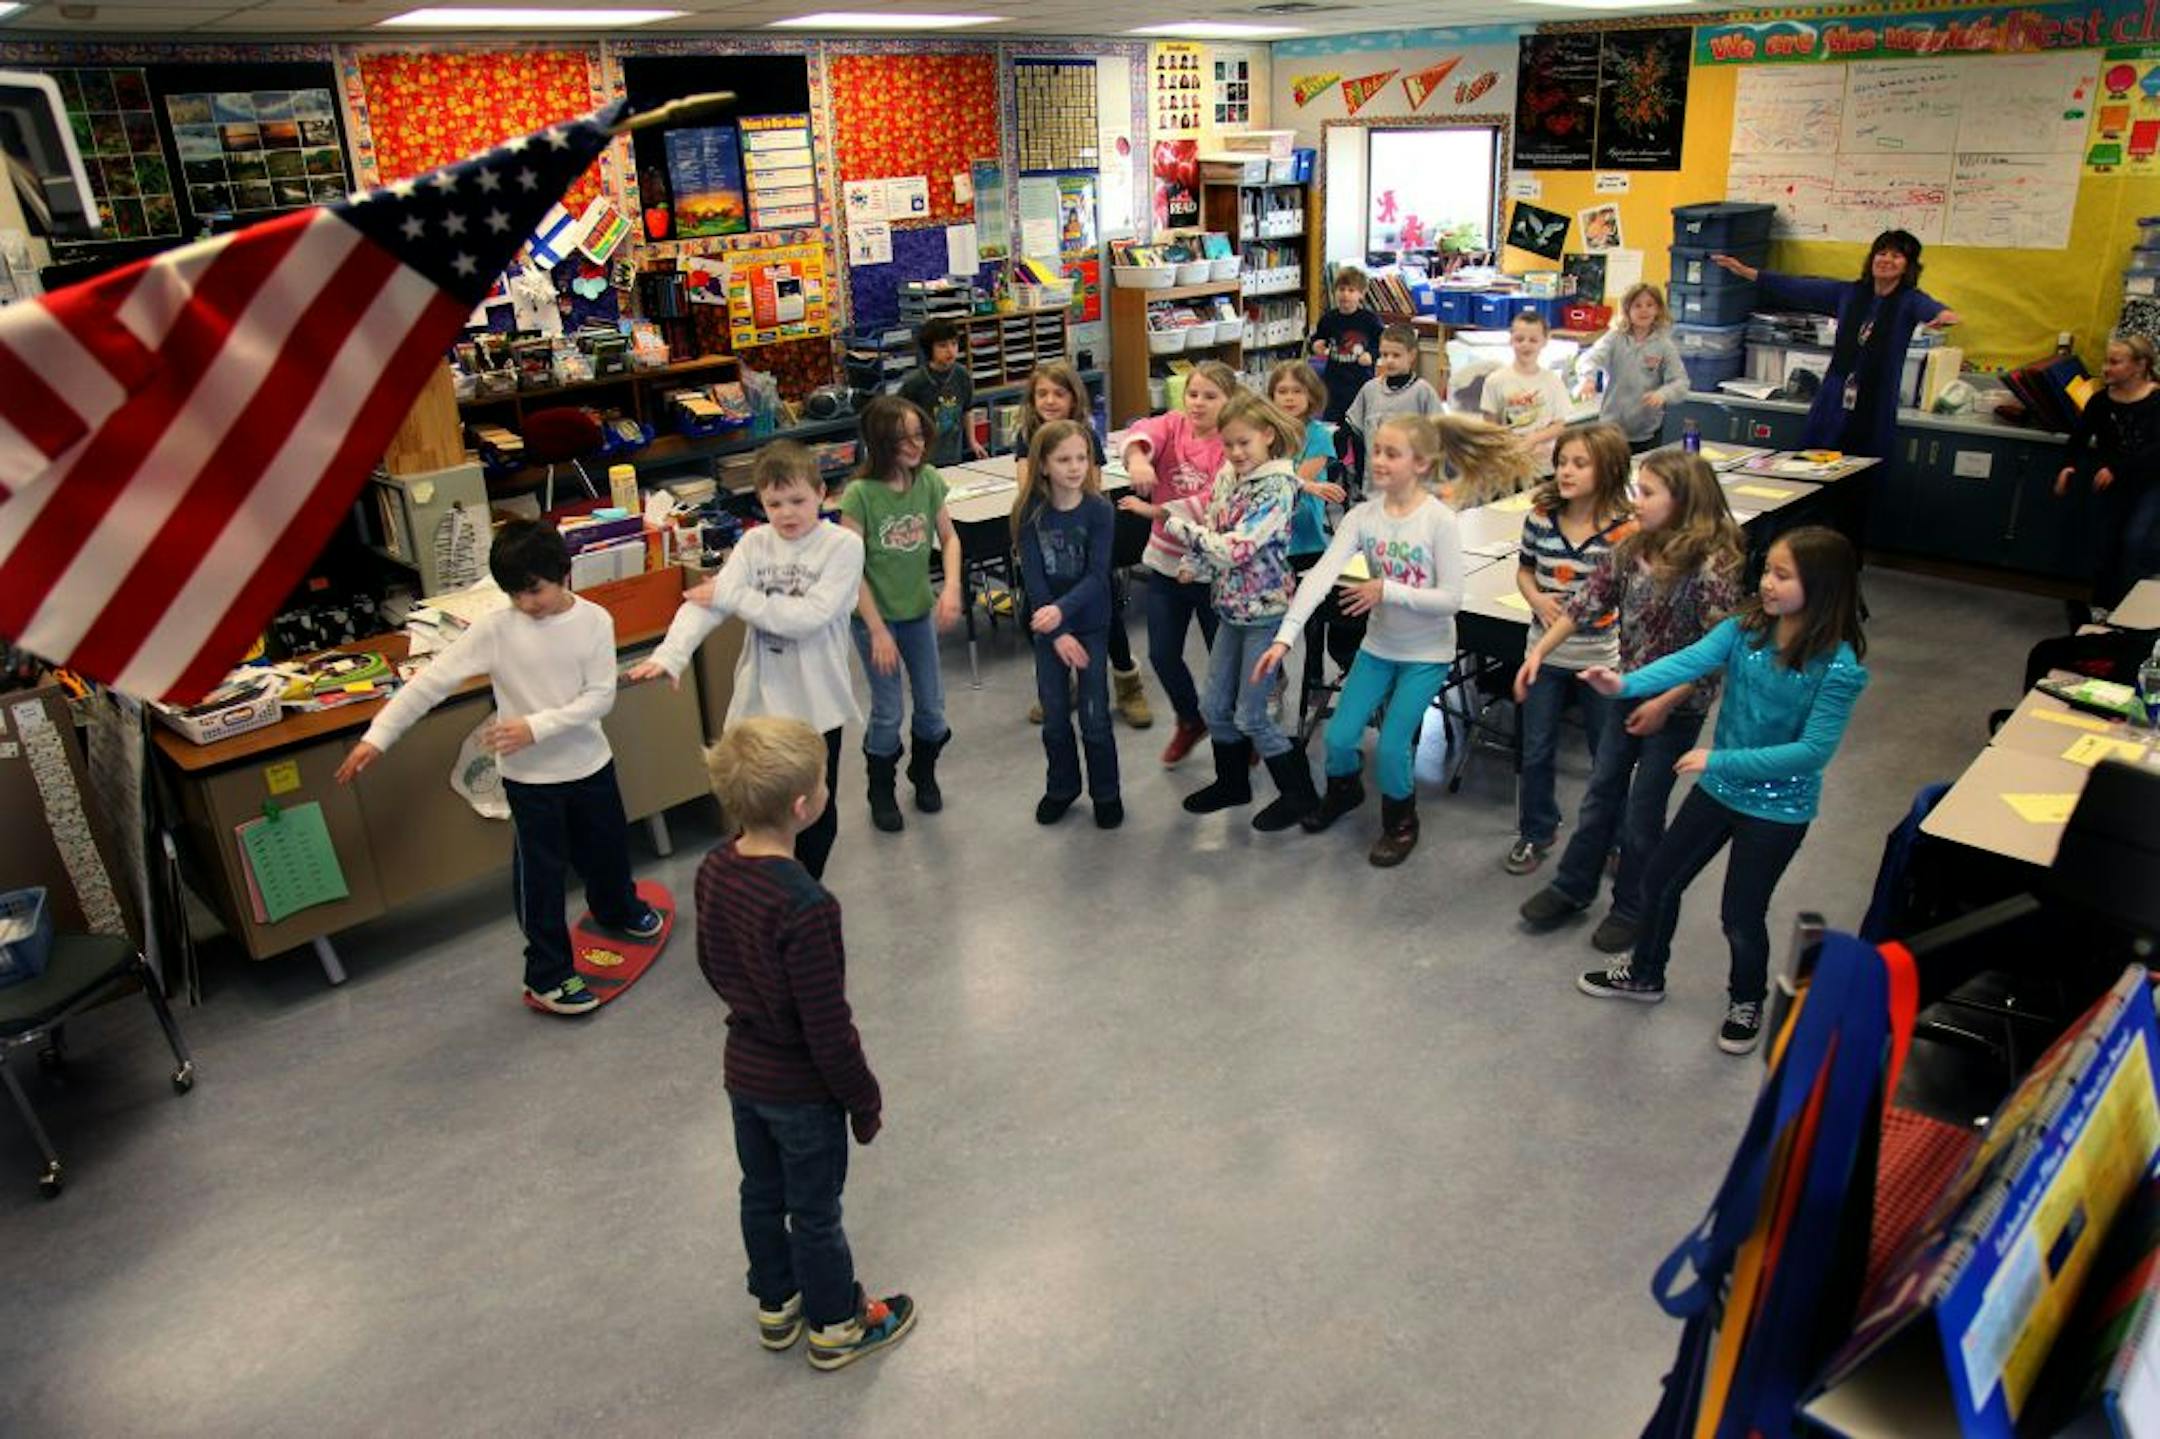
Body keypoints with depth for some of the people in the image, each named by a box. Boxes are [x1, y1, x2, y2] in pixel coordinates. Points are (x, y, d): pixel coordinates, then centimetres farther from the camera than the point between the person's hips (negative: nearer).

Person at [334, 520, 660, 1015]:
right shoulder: (495, 629, -15)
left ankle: (617, 908, 55)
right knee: (539, 874, 6)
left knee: (607, 846, 23)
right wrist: (378, 736, -22)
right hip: (530, 776, -2)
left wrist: (537, 726, -25)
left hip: (589, 763, 2)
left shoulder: (595, 621, -12)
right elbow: (432, 682, -17)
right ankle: (548, 976, 20)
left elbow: (601, 697, -14)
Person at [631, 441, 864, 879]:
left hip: (816, 703, -2)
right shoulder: (754, 544, 0)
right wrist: (671, 654, -30)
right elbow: (705, 600, -13)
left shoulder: (843, 545, -11)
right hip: (760, 699, 3)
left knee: (816, 811, 15)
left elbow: (809, 616, -22)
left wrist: (733, 597, -18)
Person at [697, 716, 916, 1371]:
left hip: (742, 1070, 7)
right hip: (802, 1089, -7)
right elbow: (827, 1027, -26)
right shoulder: (806, 906, -34)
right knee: (815, 1214, 14)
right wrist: (865, 1100, -12)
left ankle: (776, 1305, 47)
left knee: (761, 1195, 25)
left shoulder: (714, 870, -11)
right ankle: (835, 1326, 36)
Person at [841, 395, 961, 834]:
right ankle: (881, 791, 28)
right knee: (888, 712, 4)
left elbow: (949, 537, 2)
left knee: (932, 705, 13)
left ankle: (923, 773, 40)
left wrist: (951, 587, -15)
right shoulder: (859, 494, -21)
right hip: (875, 615, -4)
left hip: (919, 609, 4)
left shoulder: (928, 480, -8)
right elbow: (853, 568, -18)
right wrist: (878, 631, -18)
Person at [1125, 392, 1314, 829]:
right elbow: (1211, 527, 11)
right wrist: (1192, 561, -11)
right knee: (1215, 706, 15)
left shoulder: (1277, 486, -19)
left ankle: (1299, 793, 16)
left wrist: (1179, 525, -16)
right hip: (1233, 607, 8)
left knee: (1250, 716, -1)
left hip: (1265, 610, -8)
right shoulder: (1229, 476, 5)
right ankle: (1233, 783, 35)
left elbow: (1235, 548, -25)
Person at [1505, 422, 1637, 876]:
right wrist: (1537, 599, -11)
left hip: (1602, 659, -3)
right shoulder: (1541, 516, -6)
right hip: (1546, 652, 3)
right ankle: (1535, 833, 33)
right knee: (1536, 751, 13)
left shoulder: (1624, 531, -16)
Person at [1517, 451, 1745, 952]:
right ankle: (1572, 888, 31)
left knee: (1643, 808, 7)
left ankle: (1633, 910, 27)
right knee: (1603, 792, 16)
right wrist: (1539, 651, -5)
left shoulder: (1712, 565, -23)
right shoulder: (1633, 548, -5)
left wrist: (1664, 704, -22)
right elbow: (1589, 601, 0)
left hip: (1677, 706, -6)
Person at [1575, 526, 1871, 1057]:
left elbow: (1814, 750, -25)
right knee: (1659, 880, 15)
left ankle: (1747, 999, 39)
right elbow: (1690, 661, -24)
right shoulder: (1745, 629, -9)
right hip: (1718, 788, 5)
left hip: (1778, 809, -5)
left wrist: (1720, 760, -28)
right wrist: (1625, 683, -43)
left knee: (1741, 914, 8)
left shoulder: (1838, 668, -23)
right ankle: (1645, 974, 41)